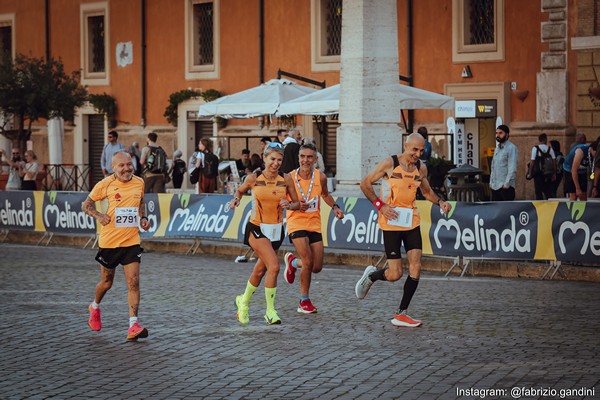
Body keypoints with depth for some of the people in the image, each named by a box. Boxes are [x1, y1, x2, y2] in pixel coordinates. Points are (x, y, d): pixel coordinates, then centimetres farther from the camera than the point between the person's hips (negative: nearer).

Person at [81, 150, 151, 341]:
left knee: (133, 282, -11)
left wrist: (143, 218, 3)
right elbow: (86, 205, 1)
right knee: (107, 282, 14)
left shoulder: (139, 183, 1)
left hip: (131, 241, 2)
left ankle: (133, 325, -11)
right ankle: (95, 308, 45)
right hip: (109, 241, -2)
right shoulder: (105, 184, -8)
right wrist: (98, 216, -17)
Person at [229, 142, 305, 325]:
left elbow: (297, 204, 4)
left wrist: (289, 205, -17)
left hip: (276, 229, 4)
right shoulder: (254, 178, -7)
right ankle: (270, 311, -10)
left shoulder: (286, 179, -3)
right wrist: (236, 199, -8)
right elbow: (240, 190, 13)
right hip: (257, 228, -4)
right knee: (274, 266, -20)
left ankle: (243, 301, 40)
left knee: (260, 271, 14)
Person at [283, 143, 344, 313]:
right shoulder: (289, 178, -12)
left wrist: (335, 207, 1)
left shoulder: (320, 177, -4)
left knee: (317, 267, 5)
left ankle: (292, 261, 37)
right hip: (296, 223, -4)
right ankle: (304, 301, 1)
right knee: (308, 262, -18)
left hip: (314, 224, 4)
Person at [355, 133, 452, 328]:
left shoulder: (421, 168, 6)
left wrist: (440, 202, 4)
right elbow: (365, 184, -3)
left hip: (412, 222, 5)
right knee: (395, 274, -7)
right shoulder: (389, 164, -10)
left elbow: (426, 191, 23)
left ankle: (401, 315, 2)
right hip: (391, 223, -5)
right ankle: (371, 275, 27)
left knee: (415, 267, -6)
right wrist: (380, 205, -13)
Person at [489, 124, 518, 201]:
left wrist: (506, 184, -19)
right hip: (495, 186, 8)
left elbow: (512, 169, -15)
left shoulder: (511, 148, -8)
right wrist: (491, 182, 14)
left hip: (505, 187, -8)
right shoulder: (497, 148, 16)